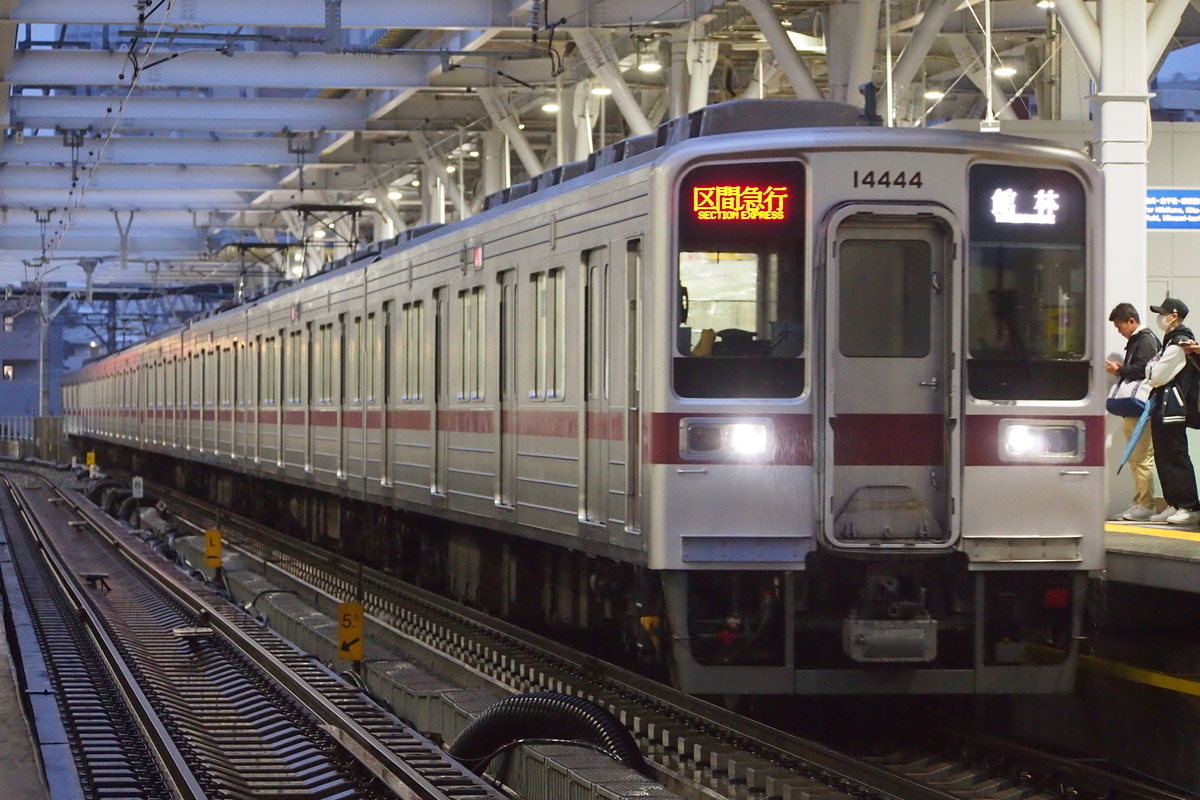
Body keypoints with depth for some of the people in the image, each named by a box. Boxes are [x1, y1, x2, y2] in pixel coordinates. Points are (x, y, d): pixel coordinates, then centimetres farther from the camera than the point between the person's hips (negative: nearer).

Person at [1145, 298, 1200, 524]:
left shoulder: (1178, 343, -15)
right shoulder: (1172, 340, 18)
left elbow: (1156, 376, -16)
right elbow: (1153, 375, 21)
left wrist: (1152, 367, 2)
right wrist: (1155, 368, 2)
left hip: (1172, 409, -10)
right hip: (1163, 409, 10)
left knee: (1176, 457, -9)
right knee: (1164, 457, 11)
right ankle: (1174, 505, 15)